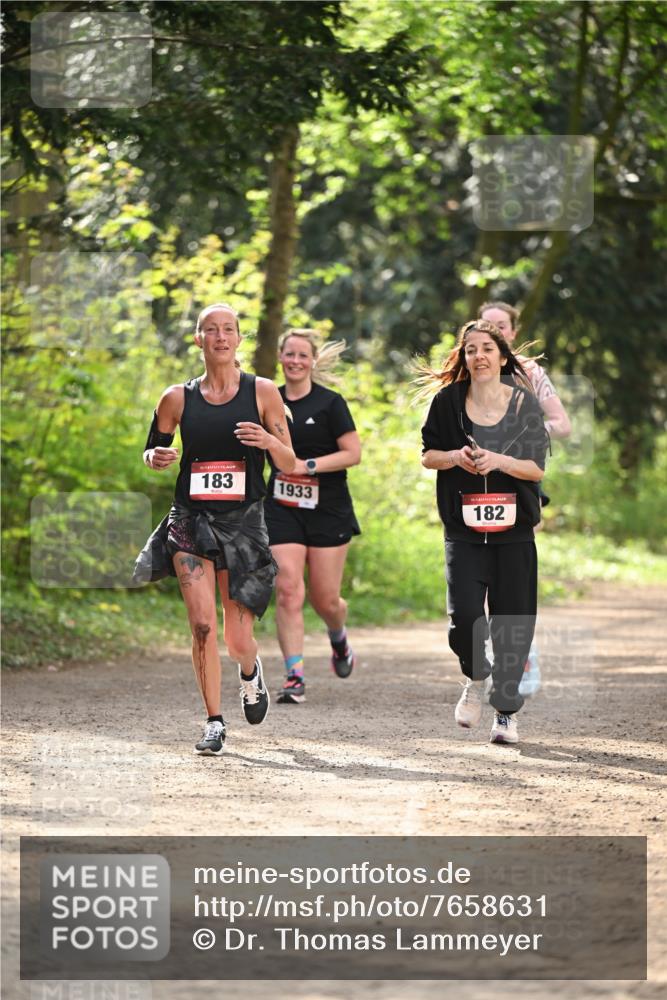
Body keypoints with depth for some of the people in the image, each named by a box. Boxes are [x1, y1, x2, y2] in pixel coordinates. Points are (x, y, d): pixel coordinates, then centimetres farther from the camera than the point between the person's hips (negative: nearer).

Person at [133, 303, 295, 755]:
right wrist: (158, 458, -8)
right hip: (191, 519, 1)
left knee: (237, 639, 1)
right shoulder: (179, 398, 4)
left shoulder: (262, 392, 1)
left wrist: (269, 441, -18)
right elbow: (153, 452, 16)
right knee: (203, 625, -13)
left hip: (243, 521, -1)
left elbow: (290, 464, 3)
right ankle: (215, 722, -1)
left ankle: (251, 672, 39)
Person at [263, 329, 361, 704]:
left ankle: (339, 638, 39)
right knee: (288, 590, -13)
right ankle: (295, 676, -12)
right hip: (282, 511, 3)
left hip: (328, 511, -3)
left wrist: (309, 466, -17)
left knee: (325, 600, 3)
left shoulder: (330, 403, -6)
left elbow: (353, 453, -10)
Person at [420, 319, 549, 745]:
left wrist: (500, 461, -19)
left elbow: (538, 468, -1)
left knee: (511, 622, 0)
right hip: (464, 529, 0)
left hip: (514, 530, 0)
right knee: (465, 617, -13)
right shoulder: (449, 400, 2)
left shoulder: (525, 403, 0)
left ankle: (506, 712, 15)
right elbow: (427, 455, 11)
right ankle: (476, 678, 19)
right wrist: (455, 457, -10)